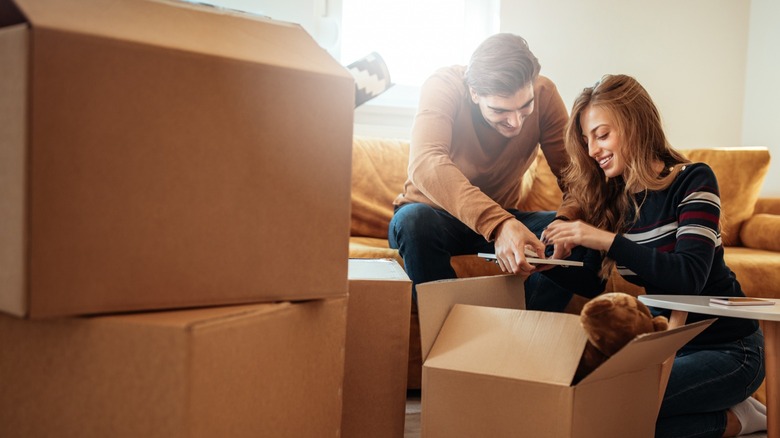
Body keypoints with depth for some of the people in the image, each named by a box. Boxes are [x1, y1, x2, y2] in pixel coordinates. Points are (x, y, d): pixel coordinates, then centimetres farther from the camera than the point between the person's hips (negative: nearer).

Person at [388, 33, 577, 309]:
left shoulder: (544, 94, -12)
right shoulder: (444, 87, -23)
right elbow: (425, 165, -41)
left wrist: (574, 214, -41)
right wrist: (498, 224, -55)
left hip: (502, 220, 3)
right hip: (437, 213, -2)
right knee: (414, 220, -36)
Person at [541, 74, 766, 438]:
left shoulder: (692, 180, -13)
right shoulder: (608, 199, 3)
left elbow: (689, 276, -26)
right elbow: (594, 282, 4)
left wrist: (608, 240, -33)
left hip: (724, 348, -7)